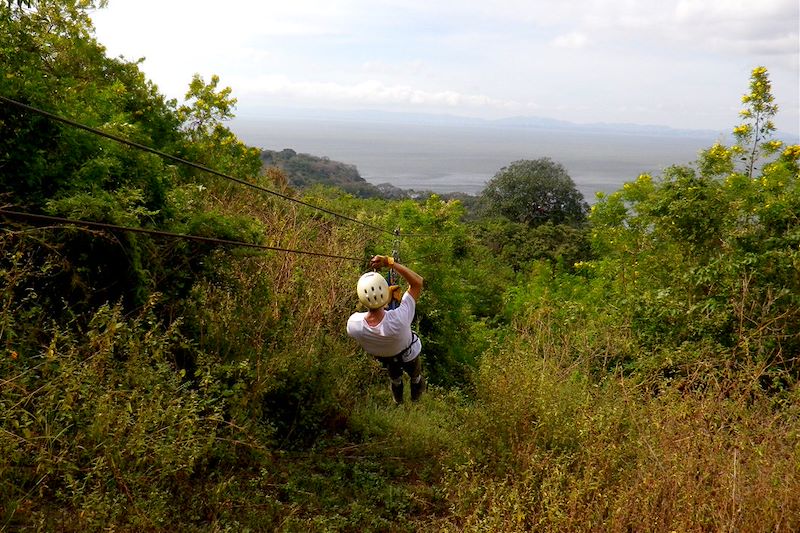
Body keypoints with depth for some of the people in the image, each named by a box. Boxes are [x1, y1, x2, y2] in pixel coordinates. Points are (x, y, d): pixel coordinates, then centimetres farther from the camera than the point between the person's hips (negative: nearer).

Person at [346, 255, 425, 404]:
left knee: (394, 374, 39)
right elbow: (418, 282, -42)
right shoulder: (400, 319, -52)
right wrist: (390, 262, -50)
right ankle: (416, 393, 68)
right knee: (414, 372, 37)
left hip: (381, 355, 2)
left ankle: (398, 397, 70)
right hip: (407, 353, -2)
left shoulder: (353, 325, -44)